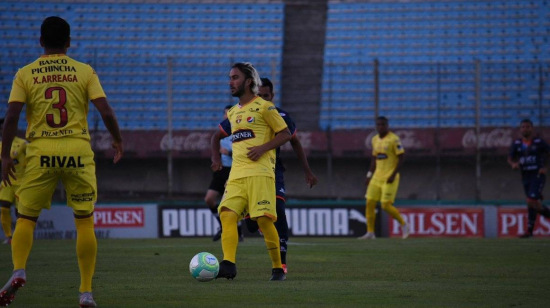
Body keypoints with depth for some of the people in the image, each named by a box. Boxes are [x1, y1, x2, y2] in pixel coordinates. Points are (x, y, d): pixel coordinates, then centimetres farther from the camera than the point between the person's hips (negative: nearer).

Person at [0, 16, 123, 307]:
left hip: (41, 152, 0)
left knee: (26, 218, 10)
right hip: (78, 151, 0)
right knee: (85, 220, 7)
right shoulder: (85, 72, 4)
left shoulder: (25, 74, 4)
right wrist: (118, 140, 15)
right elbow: (105, 111, -1)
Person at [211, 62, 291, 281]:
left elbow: (285, 133, -1)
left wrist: (263, 148, -14)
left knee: (264, 219, -10)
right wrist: (215, 159, 20)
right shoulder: (233, 113, 21)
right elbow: (217, 136, 36)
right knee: (227, 215, -14)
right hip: (237, 174, 6)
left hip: (260, 172, -6)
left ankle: (278, 268, 2)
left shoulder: (263, 107, 1)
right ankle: (228, 265, -23)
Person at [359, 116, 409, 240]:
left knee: (386, 205, -11)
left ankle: (403, 224, 11)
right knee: (370, 203, 0)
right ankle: (370, 233, 6)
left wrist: (393, 175, -18)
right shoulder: (375, 140, 12)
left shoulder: (394, 139, -10)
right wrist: (369, 174, 14)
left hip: (389, 178, -7)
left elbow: (401, 157, -11)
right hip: (377, 177, 7)